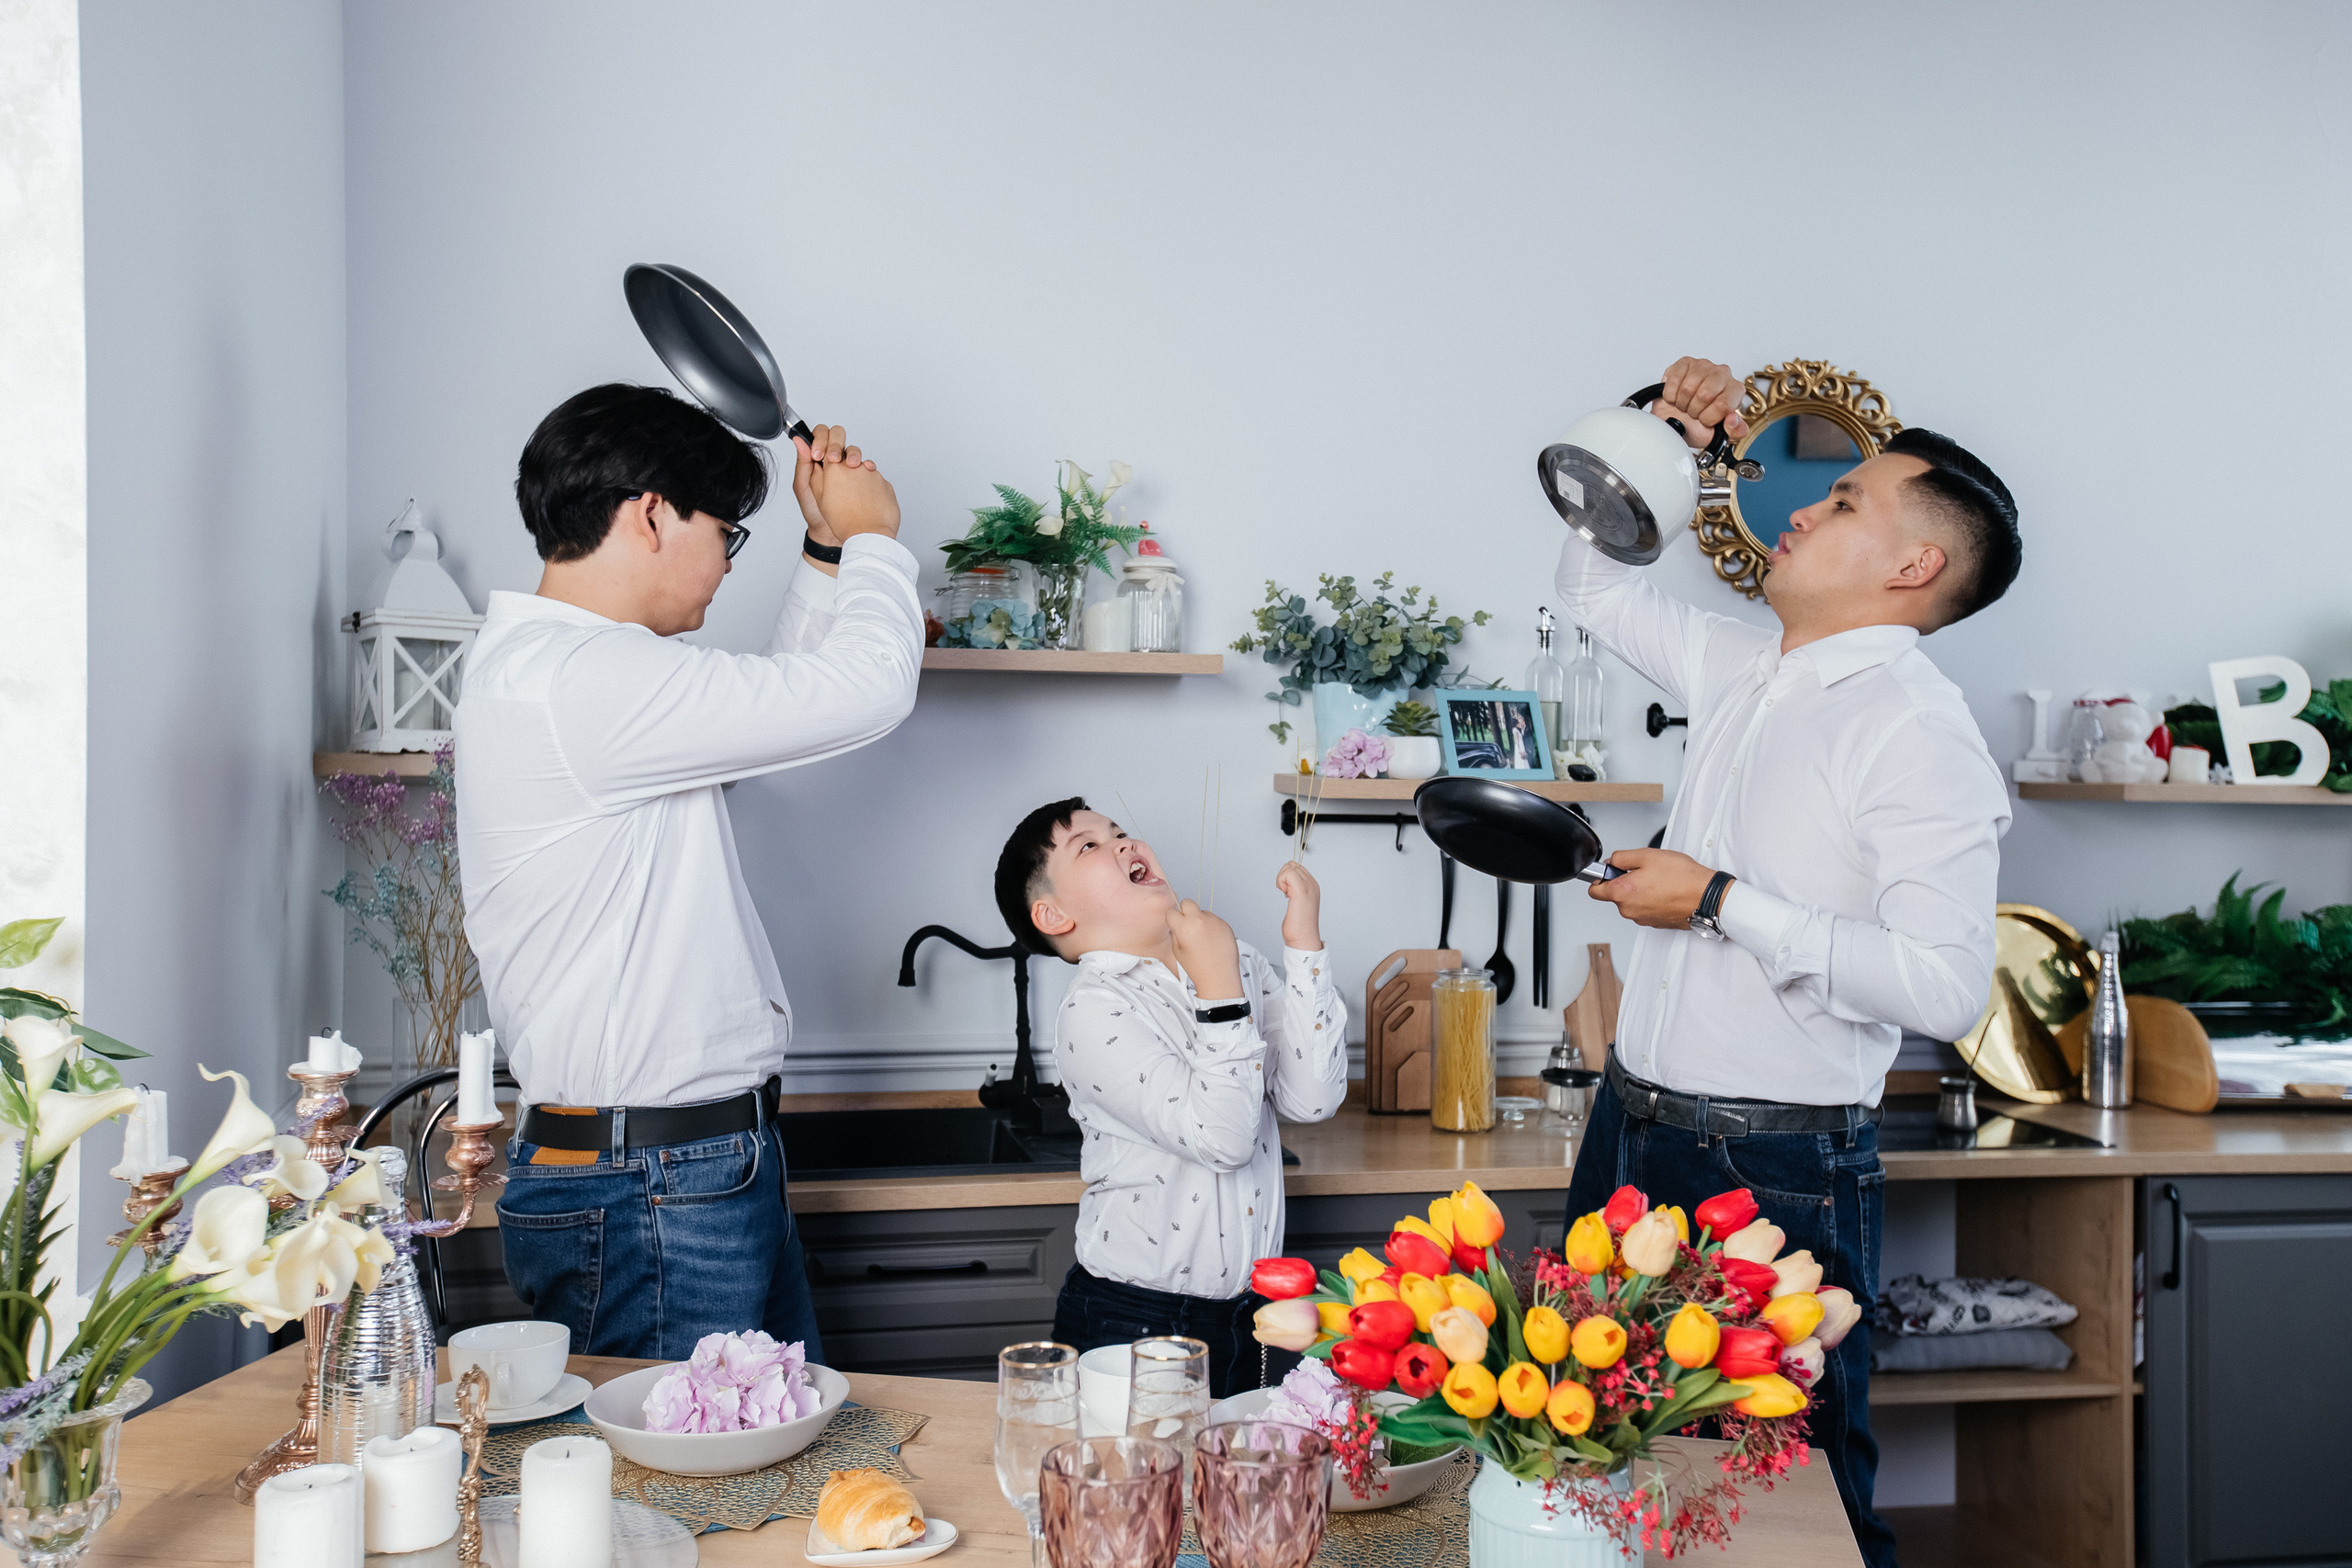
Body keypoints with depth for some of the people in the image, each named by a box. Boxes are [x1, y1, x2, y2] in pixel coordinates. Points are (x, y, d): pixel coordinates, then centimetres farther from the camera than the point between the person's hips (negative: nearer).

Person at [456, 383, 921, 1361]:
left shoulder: (554, 667, 14)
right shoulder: (572, 681, -20)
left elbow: (777, 712, 26)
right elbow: (866, 691, -19)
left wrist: (828, 553, 20)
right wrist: (871, 537, -2)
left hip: (708, 1165, 11)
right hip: (646, 1196, -10)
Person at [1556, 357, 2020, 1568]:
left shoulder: (1916, 730, -15)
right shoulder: (1743, 671, 9)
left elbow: (1946, 986, -25)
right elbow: (1593, 585, 26)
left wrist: (1722, 904, -20)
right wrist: (1654, 437, 12)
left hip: (1775, 1172, -8)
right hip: (1632, 1132, 8)